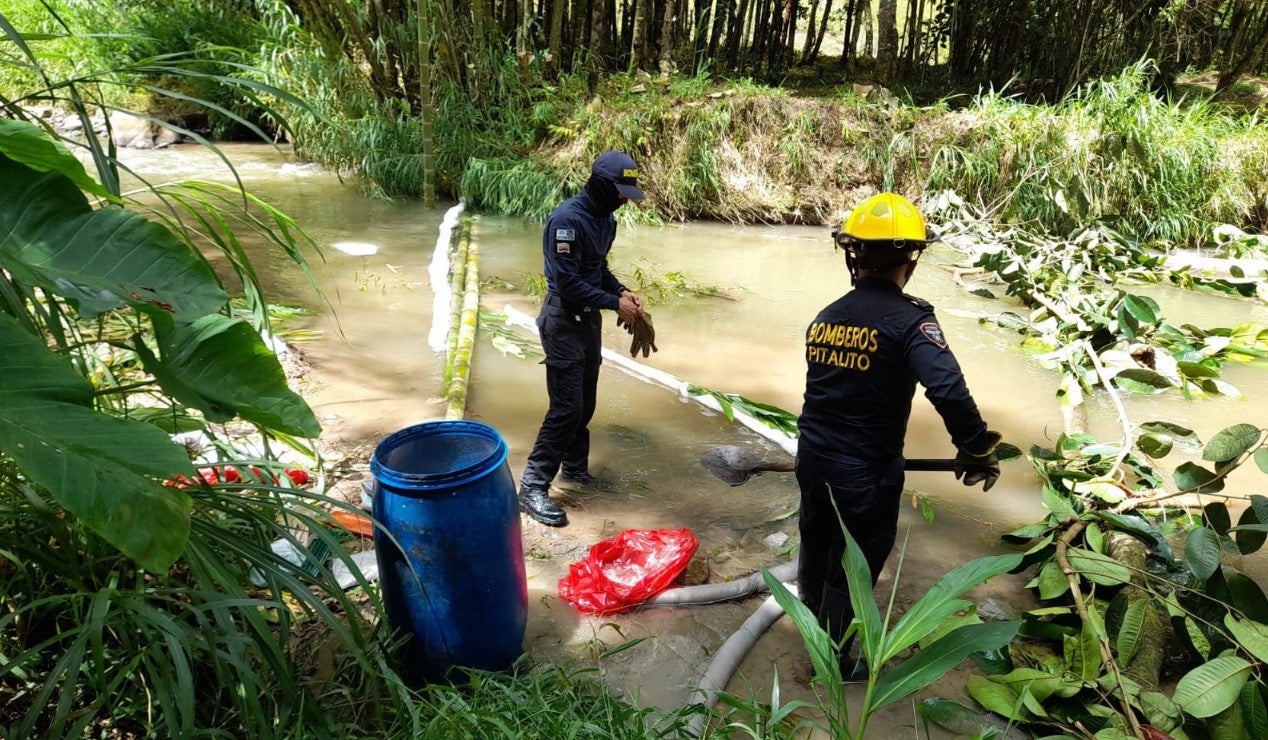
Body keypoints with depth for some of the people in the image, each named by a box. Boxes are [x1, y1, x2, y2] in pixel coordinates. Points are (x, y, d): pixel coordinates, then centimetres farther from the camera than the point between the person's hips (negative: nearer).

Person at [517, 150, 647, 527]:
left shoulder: (605, 218, 7)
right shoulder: (567, 219, -21)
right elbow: (567, 283, -24)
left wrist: (622, 291, 1)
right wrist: (615, 303, -18)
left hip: (589, 319, 9)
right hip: (563, 321, -9)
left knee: (585, 403, 16)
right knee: (566, 406, -10)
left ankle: (575, 468, 33)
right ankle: (532, 487, -2)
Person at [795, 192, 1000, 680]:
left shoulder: (825, 316, 0)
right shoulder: (909, 319, -19)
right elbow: (949, 391, -31)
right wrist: (977, 450, -16)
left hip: (813, 458, 6)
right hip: (866, 471, -6)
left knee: (816, 545, 28)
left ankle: (813, 627, 55)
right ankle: (833, 661, 34)